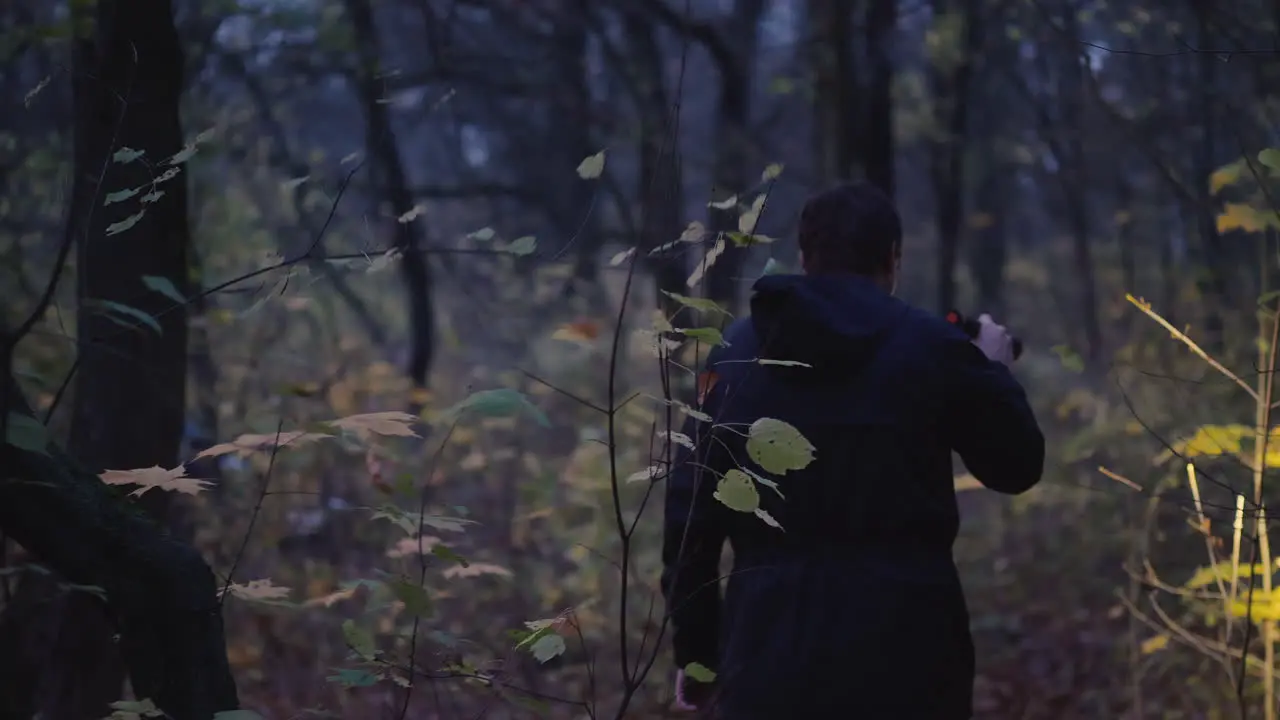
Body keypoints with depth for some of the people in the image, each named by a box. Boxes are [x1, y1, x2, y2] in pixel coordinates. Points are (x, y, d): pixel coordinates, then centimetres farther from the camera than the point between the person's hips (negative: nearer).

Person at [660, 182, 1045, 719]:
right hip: (903, 645, -2)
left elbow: (690, 508, 6)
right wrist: (995, 371, 28)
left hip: (772, 648, 2)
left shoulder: (736, 352, 7)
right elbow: (1018, 465, 10)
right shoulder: (930, 347, -1)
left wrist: (695, 651, 13)